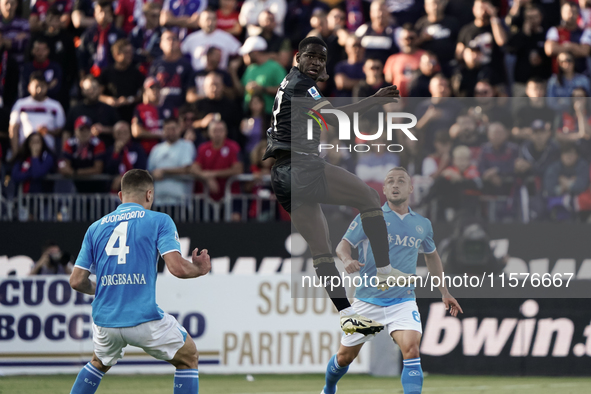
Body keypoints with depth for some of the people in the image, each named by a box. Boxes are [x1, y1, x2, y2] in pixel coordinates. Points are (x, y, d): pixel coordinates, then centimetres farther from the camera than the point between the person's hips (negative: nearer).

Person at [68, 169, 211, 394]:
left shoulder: (96, 228, 13)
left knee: (99, 364, 33)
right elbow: (177, 268, -10)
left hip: (105, 322, 4)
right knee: (187, 357, 19)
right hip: (145, 318, -4)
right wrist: (199, 269, 12)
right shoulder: (159, 221, 1)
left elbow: (77, 281, 11)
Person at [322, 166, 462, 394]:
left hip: (403, 302, 1)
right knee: (345, 356, 10)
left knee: (411, 350, -24)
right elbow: (343, 245, -3)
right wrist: (347, 260, -27)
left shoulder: (422, 224, 8)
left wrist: (444, 292, 24)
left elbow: (431, 256, 25)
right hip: (368, 300, -1)